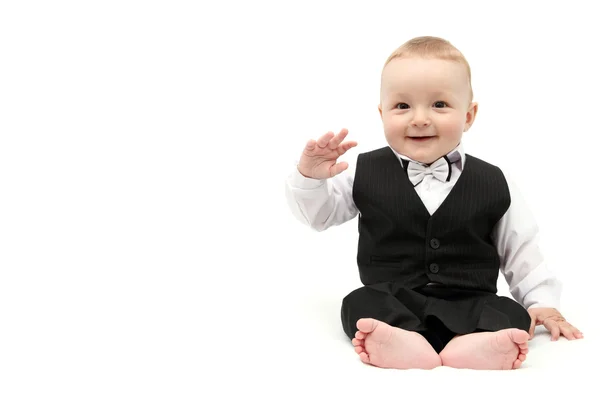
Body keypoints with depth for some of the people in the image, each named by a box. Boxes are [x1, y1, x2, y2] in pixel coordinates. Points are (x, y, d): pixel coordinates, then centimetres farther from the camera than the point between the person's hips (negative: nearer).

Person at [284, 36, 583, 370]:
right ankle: (406, 341, -54)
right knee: (360, 304, -28)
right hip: (390, 299, 0)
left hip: (469, 304, 1)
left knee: (513, 317, -25)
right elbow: (318, 215, 8)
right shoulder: (365, 172, 1)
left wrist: (542, 301, 5)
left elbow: (520, 249, 11)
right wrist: (310, 177, -11)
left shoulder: (493, 182, 3)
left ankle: (473, 345, -54)